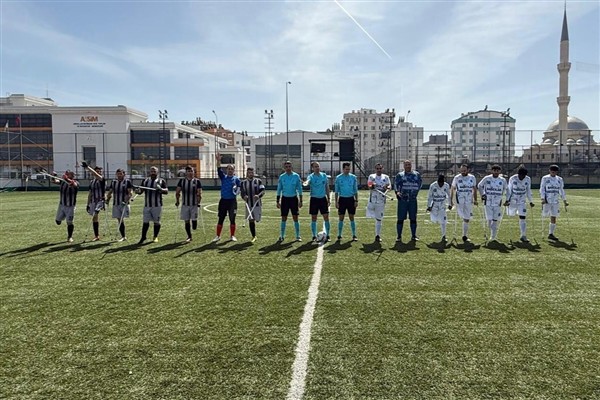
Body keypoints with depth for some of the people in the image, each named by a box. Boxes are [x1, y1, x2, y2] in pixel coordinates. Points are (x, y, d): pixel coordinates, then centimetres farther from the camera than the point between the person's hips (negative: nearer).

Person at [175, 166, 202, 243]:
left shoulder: (197, 181, -1)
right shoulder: (181, 180, 4)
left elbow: (199, 193, -3)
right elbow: (177, 192, 8)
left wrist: (198, 202, -13)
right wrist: (177, 201, -1)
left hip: (194, 204, -2)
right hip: (185, 204, 2)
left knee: (194, 219, -9)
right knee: (186, 221, 5)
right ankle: (189, 237, 17)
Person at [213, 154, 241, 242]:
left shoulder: (236, 179, 5)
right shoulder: (223, 177, 7)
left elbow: (240, 187, 0)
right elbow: (219, 170, -7)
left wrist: (238, 189, -23)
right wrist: (218, 161, -20)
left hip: (232, 201, -1)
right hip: (223, 201, 1)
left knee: (232, 219, 3)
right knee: (221, 219, 4)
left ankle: (232, 236, 14)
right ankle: (218, 236, 12)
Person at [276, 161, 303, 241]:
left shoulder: (296, 176, -2)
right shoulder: (281, 177, 1)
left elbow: (299, 189, 2)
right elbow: (279, 189, 7)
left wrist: (300, 201, -2)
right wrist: (278, 201, 3)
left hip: (294, 198, -1)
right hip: (285, 198, 1)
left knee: (295, 218, 1)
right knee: (284, 218, 4)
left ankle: (298, 236, 10)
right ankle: (282, 236, 13)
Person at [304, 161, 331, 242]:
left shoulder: (324, 175, 5)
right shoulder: (311, 176, -6)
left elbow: (327, 187, 12)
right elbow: (308, 181, -31)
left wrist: (328, 198, 10)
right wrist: (306, 183, -55)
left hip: (323, 198, 3)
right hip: (314, 199, -2)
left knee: (326, 217, 1)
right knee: (313, 218, 3)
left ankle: (327, 235, 12)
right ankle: (314, 236, 13)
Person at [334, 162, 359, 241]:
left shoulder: (353, 177, 3)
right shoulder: (338, 178, 0)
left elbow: (355, 190, 6)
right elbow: (336, 191, 3)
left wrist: (356, 200, -1)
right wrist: (336, 202, -2)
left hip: (351, 199, 1)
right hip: (342, 199, -1)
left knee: (351, 218, 3)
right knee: (341, 218, 2)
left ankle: (354, 235, 10)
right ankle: (339, 235, 10)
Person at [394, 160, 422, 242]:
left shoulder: (416, 174, 9)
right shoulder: (400, 175, 1)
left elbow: (420, 182, 24)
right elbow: (396, 184, -8)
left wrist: (416, 191, 16)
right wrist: (397, 191, -26)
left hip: (413, 199, 3)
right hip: (402, 199, -3)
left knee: (413, 218, 8)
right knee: (400, 218, -2)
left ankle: (413, 236, 19)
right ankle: (399, 236, 6)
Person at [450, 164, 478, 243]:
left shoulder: (472, 178, 3)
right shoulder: (457, 178, -4)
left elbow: (474, 189, 13)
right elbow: (452, 189, 3)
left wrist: (475, 199, 8)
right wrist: (451, 200, -1)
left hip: (469, 200, 2)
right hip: (459, 200, -2)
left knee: (466, 219, 6)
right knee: (463, 216, -24)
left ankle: (465, 236, 14)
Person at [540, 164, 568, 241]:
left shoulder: (559, 179, 12)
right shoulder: (545, 178, 2)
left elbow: (561, 191, 18)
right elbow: (542, 189, -3)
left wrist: (564, 201, 14)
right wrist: (543, 199, -15)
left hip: (556, 201, 3)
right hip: (547, 201, -3)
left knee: (553, 218, 0)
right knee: (545, 214, -8)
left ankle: (551, 234, 4)